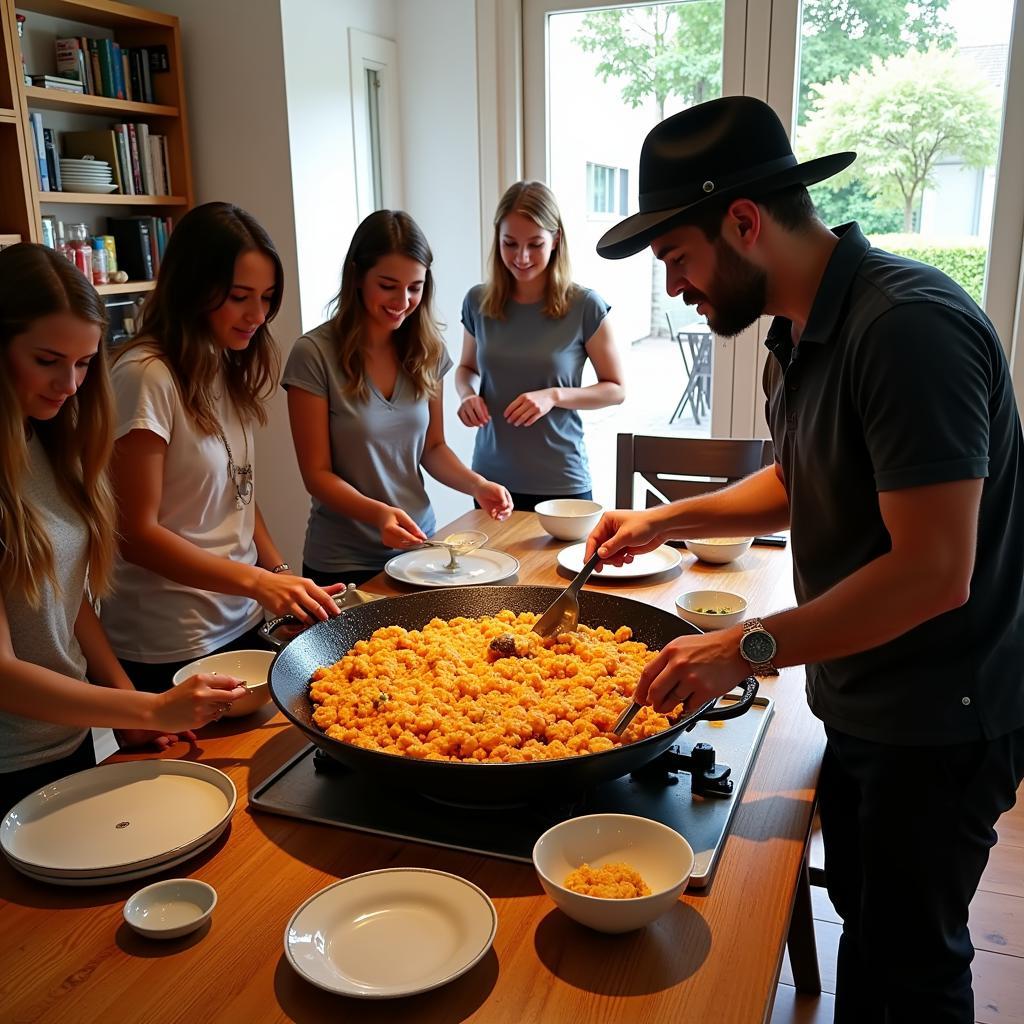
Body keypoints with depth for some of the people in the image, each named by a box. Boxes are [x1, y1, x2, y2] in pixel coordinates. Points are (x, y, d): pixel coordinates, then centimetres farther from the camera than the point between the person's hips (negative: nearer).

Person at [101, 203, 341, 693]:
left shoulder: (231, 369, 6)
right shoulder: (145, 376, -18)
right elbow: (136, 532, -18)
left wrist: (282, 577, -2)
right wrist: (257, 581, -25)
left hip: (241, 625, 8)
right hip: (169, 650, -7)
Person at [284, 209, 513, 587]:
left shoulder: (427, 350, -1)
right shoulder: (315, 354, -16)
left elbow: (432, 447, 8)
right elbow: (317, 474, -14)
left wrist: (476, 484, -11)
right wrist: (377, 513, -30)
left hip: (418, 543, 5)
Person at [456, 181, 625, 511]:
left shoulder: (585, 306, -10)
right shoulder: (478, 301, -1)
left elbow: (616, 389, -2)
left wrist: (554, 395, -18)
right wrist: (468, 395, -7)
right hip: (491, 479, 3)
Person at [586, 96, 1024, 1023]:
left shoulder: (907, 326, -27)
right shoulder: (798, 334, 4)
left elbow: (934, 572, -30)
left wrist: (748, 650, -28)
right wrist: (666, 521, 7)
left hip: (940, 721, -8)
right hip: (858, 702, 9)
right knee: (861, 915, 25)